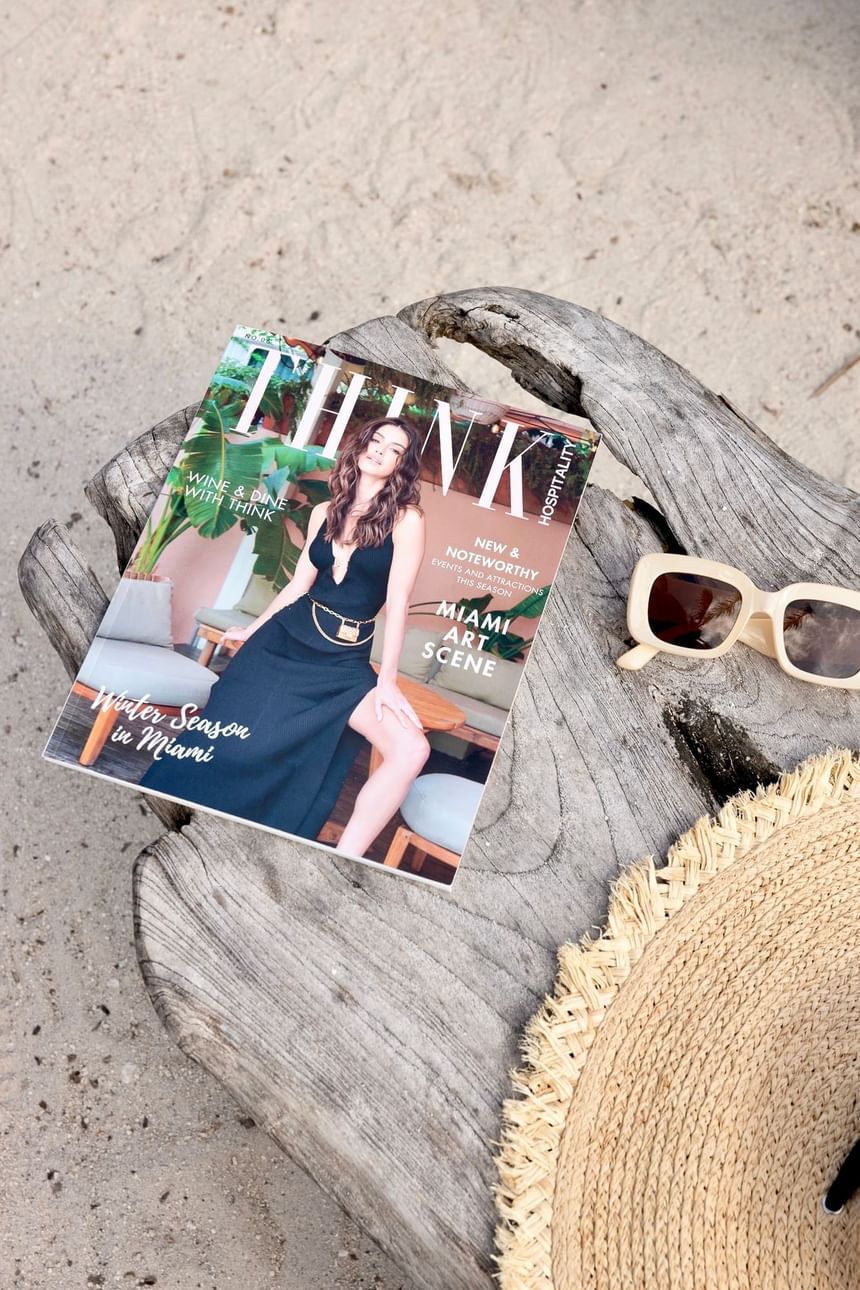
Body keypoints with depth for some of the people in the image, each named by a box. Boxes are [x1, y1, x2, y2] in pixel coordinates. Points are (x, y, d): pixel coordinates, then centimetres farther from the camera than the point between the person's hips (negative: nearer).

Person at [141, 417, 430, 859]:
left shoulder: (406, 520, -4)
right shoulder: (324, 512, 10)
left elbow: (397, 604, -9)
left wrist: (387, 681, -13)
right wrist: (252, 630, 26)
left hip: (345, 661, -3)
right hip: (285, 639, 3)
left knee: (411, 750, -24)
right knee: (223, 739, -7)